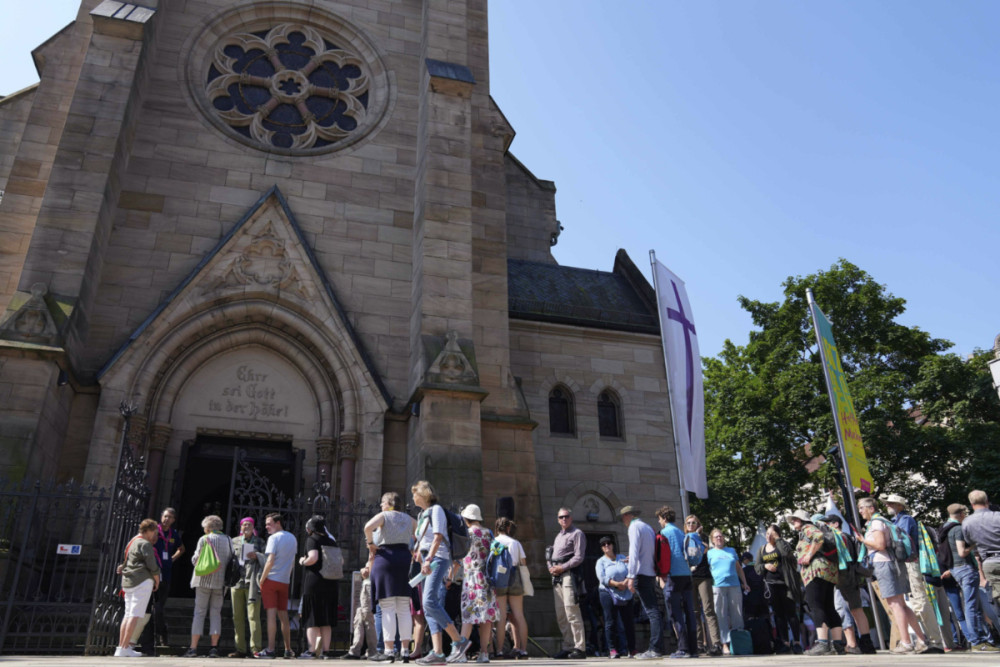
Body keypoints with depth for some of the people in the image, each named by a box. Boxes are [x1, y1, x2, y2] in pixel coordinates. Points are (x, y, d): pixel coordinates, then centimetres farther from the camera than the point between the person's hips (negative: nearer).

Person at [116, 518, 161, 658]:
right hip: (142, 581, -9)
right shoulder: (145, 544, -8)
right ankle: (125, 648, -12)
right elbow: (152, 566, -10)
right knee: (135, 615, -9)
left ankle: (121, 646, 12)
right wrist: (157, 581, 2)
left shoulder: (132, 542, 20)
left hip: (128, 582, 9)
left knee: (128, 614, 12)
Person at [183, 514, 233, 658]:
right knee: (216, 613, 7)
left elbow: (195, 560, -4)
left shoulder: (204, 539, -3)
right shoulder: (228, 540, 7)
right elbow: (231, 560, 6)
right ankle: (214, 648, 3)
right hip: (220, 581, 3)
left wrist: (194, 559, 17)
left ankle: (193, 648, -1)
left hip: (204, 580, -3)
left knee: (199, 612, 2)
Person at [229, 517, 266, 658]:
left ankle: (256, 648, -9)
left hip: (252, 582, -3)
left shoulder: (259, 542, 12)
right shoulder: (234, 541, 17)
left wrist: (256, 556, -8)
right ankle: (240, 649, 9)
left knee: (253, 615, -10)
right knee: (237, 617, 2)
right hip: (236, 581, 3)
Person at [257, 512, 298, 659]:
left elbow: (270, 560, -17)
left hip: (271, 579, -6)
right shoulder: (293, 538, 14)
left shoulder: (274, 538, -9)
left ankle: (270, 650, -7)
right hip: (285, 580, 6)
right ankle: (288, 650, 14)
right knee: (283, 615, 12)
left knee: (271, 614, -7)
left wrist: (262, 579, -11)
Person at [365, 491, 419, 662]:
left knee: (388, 609, -5)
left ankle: (389, 651, -7)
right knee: (404, 608, 7)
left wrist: (370, 543, -6)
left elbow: (368, 526, -19)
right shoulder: (408, 519, 18)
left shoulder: (383, 516, 1)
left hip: (385, 557, -5)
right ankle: (405, 651, 7)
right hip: (405, 557, 5)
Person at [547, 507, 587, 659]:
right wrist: (551, 568, 4)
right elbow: (551, 555, 24)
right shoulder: (558, 535, 24)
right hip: (557, 577, 8)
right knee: (560, 615, 8)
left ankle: (580, 648, -10)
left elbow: (579, 557, -10)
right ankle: (568, 647, 14)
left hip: (568, 574, -8)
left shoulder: (577, 534, -1)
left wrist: (562, 568, -13)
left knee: (572, 613, -13)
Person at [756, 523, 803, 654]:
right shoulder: (762, 549, 15)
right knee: (778, 614, 6)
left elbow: (787, 553, -21)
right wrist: (765, 566, -7)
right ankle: (784, 642, 11)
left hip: (785, 583, -4)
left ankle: (796, 642, 3)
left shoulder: (782, 545, 3)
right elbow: (757, 567, 14)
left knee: (791, 613, -3)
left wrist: (777, 539, -13)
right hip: (771, 585, 4)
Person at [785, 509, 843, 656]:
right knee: (828, 607, 7)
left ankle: (822, 643, -27)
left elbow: (819, 536, -18)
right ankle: (838, 644, 4)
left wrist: (809, 555, -15)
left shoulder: (807, 528, 4)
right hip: (829, 572, 10)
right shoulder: (805, 533, 30)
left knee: (815, 605, -17)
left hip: (817, 570, -10)